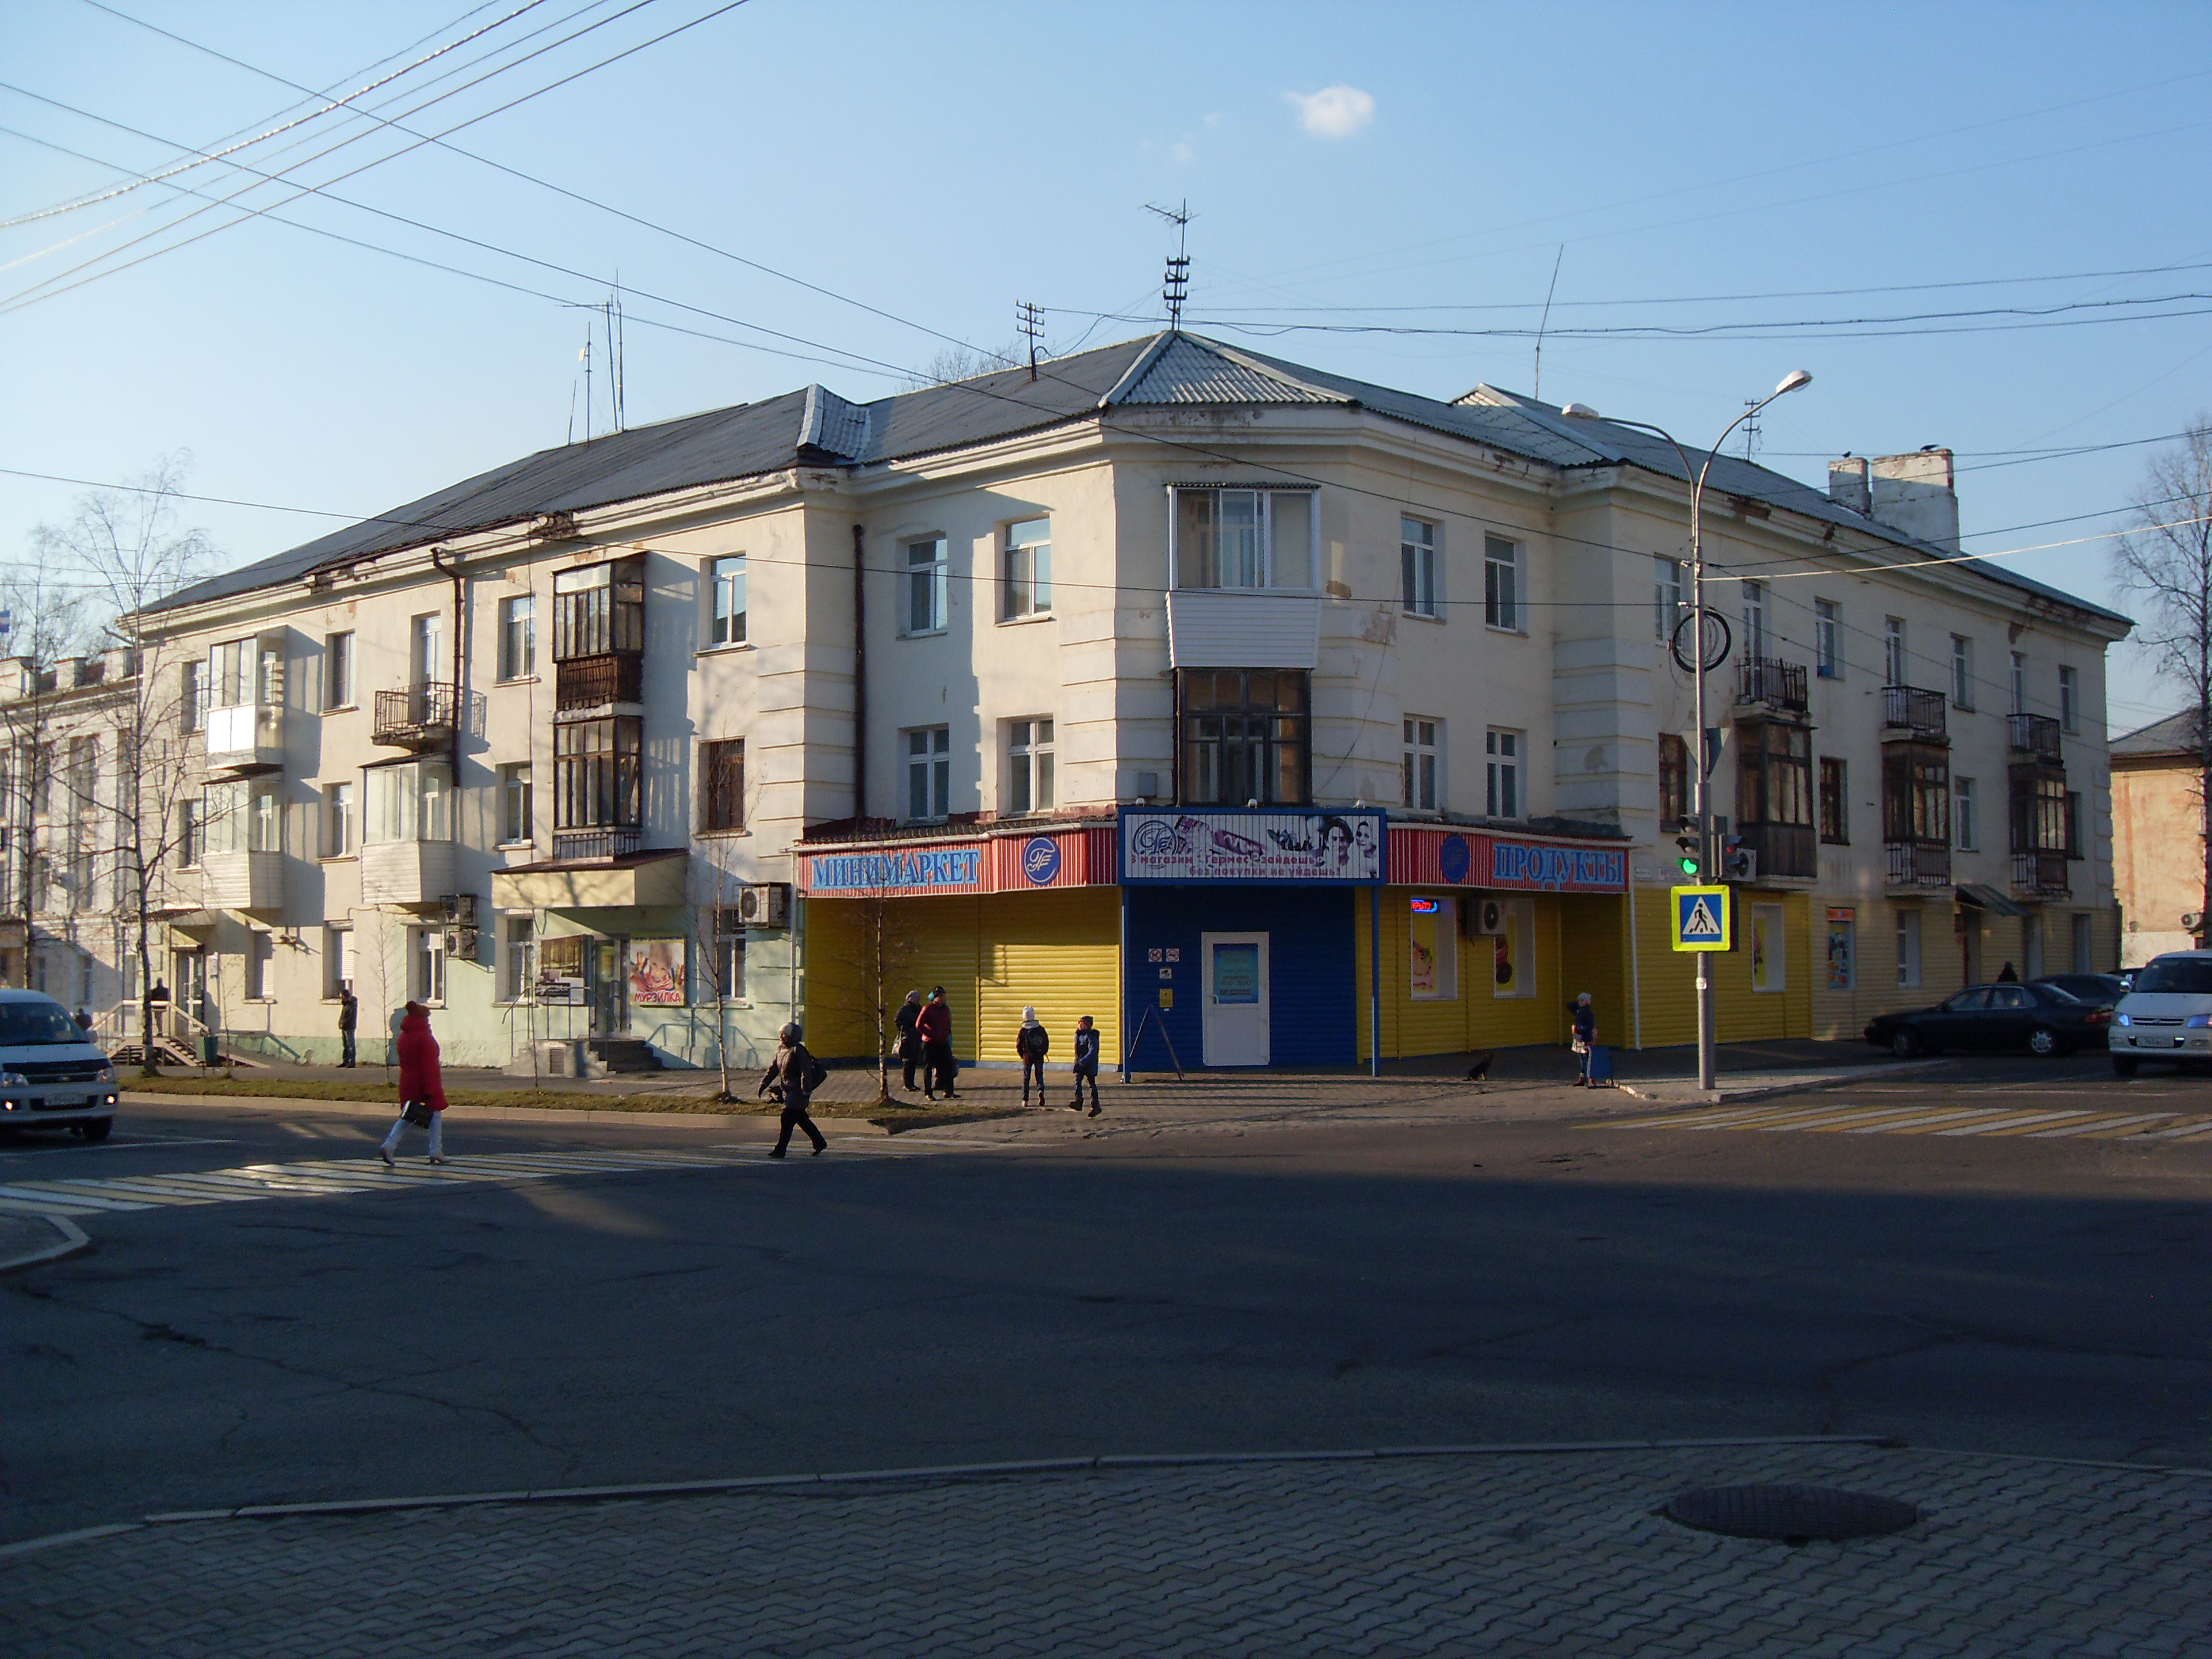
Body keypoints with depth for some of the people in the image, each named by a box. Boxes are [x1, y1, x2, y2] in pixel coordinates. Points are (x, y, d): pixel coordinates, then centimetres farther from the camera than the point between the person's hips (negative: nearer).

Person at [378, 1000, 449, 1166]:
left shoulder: (403, 1036, 9)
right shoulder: (424, 1037, -17)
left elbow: (402, 1061, 16)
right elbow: (428, 1065, -20)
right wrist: (429, 1090, -22)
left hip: (407, 1082, 7)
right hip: (424, 1083, -7)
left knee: (406, 1118, 14)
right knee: (436, 1115, 7)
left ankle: (388, 1146, -4)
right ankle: (436, 1153, 9)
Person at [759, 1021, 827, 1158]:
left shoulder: (798, 1051, -14)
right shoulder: (781, 1050, 12)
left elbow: (806, 1071, -18)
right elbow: (773, 1069, 18)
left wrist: (806, 1090, -22)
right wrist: (764, 1084, 10)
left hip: (798, 1091, -9)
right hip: (789, 1090, 9)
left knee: (787, 1118, -11)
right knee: (801, 1119, 14)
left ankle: (780, 1150, -10)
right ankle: (820, 1143, 27)